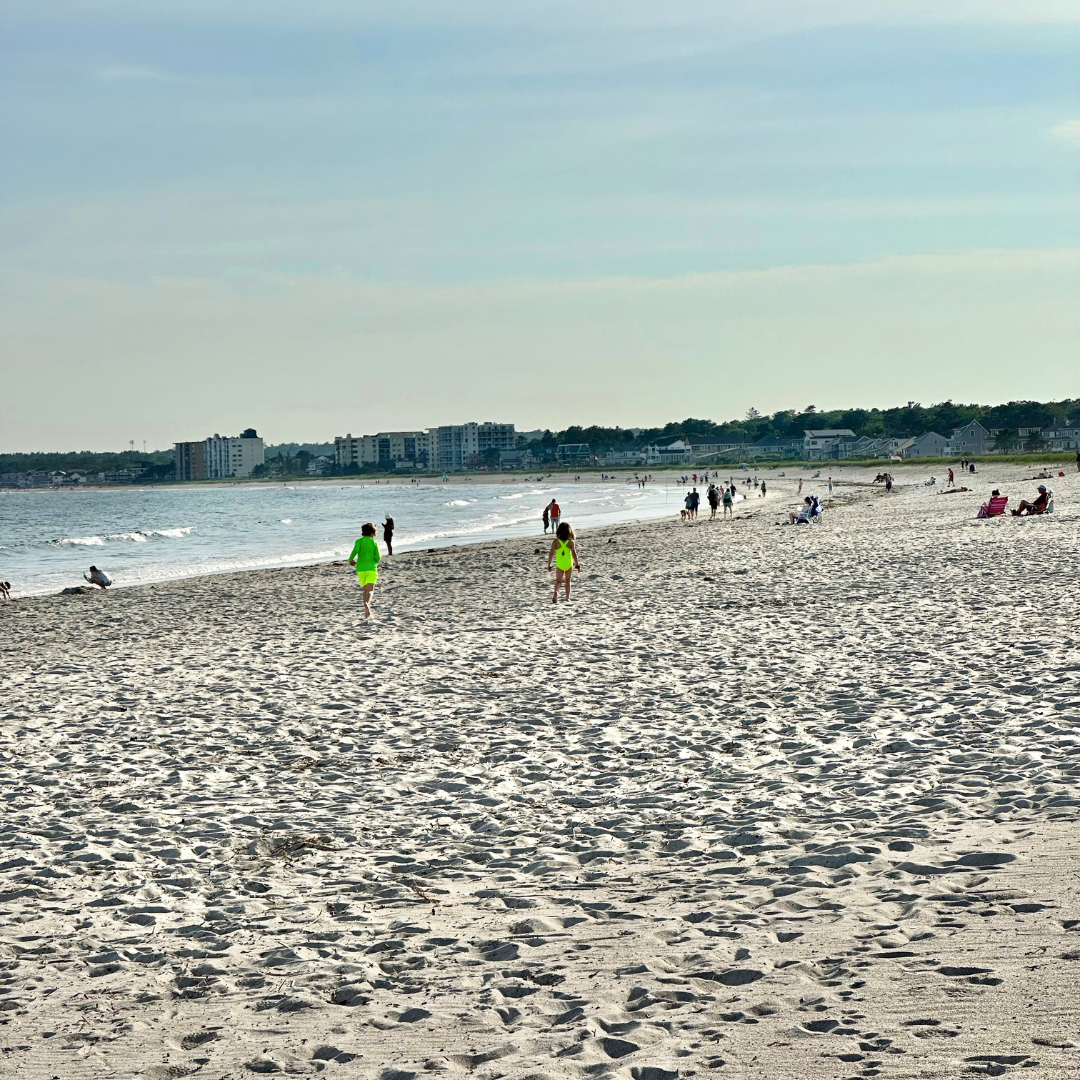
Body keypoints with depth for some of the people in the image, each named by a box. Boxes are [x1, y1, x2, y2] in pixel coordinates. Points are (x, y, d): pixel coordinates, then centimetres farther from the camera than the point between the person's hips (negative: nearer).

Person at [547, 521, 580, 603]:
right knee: (567, 581, 18)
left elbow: (551, 553, -8)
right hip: (569, 564, 1)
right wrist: (577, 565, 3)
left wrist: (549, 565, 0)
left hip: (559, 564, -1)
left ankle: (556, 592, -25)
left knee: (558, 581, 5)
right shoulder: (570, 542, -6)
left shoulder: (555, 541, -6)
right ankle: (567, 597, 18)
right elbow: (574, 554, -7)